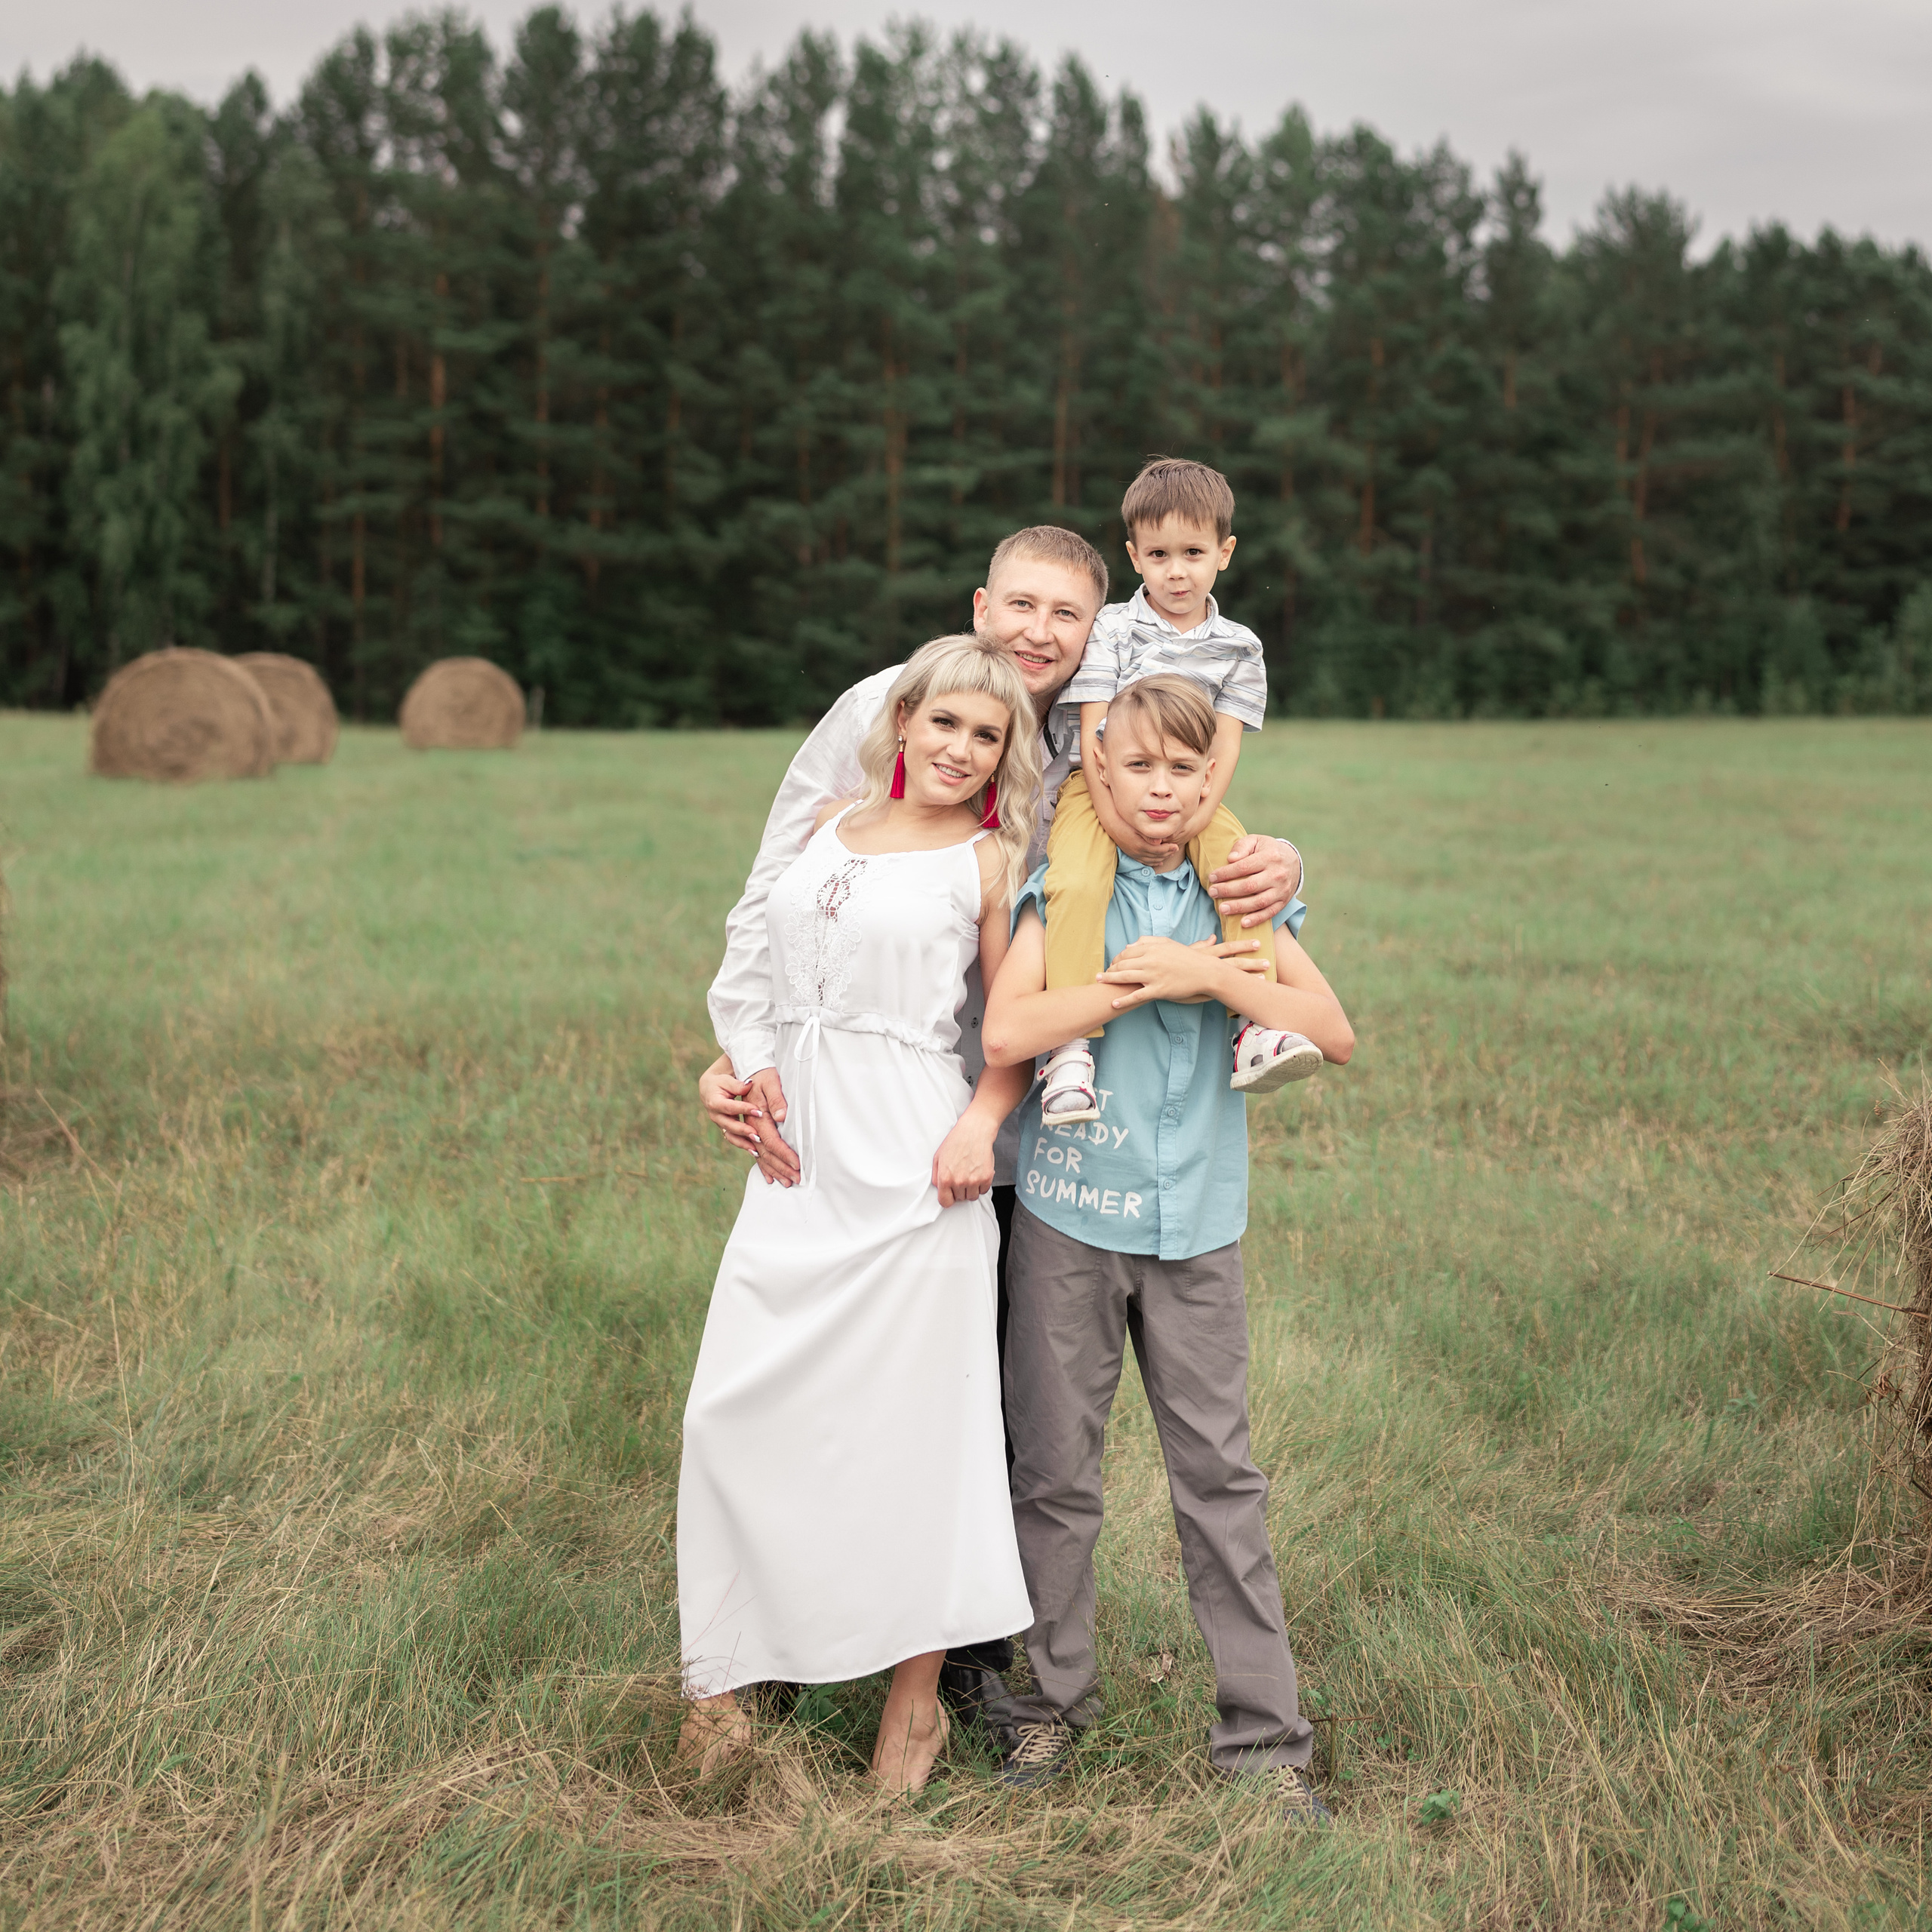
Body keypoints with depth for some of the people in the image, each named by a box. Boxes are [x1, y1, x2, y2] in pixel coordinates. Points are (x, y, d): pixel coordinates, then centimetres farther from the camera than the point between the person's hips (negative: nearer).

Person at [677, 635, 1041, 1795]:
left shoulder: (990, 862, 1)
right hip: (801, 1157, 5)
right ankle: (725, 1675, 17)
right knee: (737, 1410, 3)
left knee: (908, 1418, 0)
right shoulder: (834, 826, 14)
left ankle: (918, 1702, 16)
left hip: (909, 1165, -5)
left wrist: (982, 1123, -15)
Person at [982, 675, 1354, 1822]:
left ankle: (1263, 1729, 12)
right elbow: (1008, 1033, -15)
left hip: (1197, 1220, 1)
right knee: (1057, 1468, 8)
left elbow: (1335, 1034, -3)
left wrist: (1211, 978, -13)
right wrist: (1146, 982, -16)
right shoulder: (1064, 891, 0)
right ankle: (1058, 1697, 25)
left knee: (1221, 1473, 3)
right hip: (1069, 1211, -1)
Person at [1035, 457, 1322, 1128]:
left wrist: (1201, 810, -16)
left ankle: (1256, 1027, -24)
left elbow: (1227, 742, 1)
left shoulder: (1238, 647, 8)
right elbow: (1093, 727, -6)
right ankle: (1071, 1041, -27)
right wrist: (1110, 811, -18)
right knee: (1077, 884, -30)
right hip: (1101, 788, -2)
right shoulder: (1110, 628, 1)